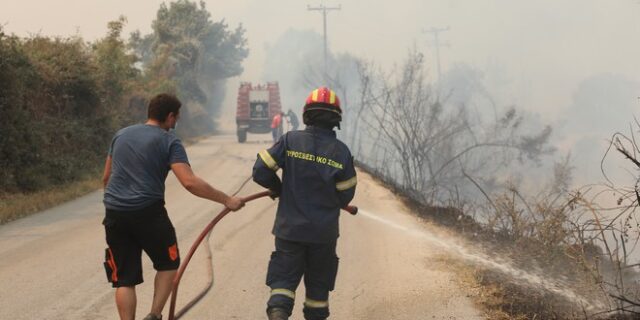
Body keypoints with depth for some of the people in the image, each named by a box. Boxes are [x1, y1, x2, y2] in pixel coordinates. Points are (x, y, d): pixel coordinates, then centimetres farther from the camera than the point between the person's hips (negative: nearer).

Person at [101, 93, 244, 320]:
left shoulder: (121, 135, 14)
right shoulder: (169, 141, -4)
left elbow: (106, 177, 21)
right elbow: (190, 182, -15)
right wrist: (226, 200, -11)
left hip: (115, 215, 4)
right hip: (148, 213, -4)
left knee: (124, 279, 8)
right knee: (168, 264, 17)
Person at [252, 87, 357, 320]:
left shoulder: (290, 140, -7)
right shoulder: (341, 151, -8)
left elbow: (260, 171, -8)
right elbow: (345, 196, -2)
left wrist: (277, 189, 12)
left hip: (290, 228, 0)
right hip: (325, 231, 0)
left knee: (283, 277, 2)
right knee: (319, 283, 16)